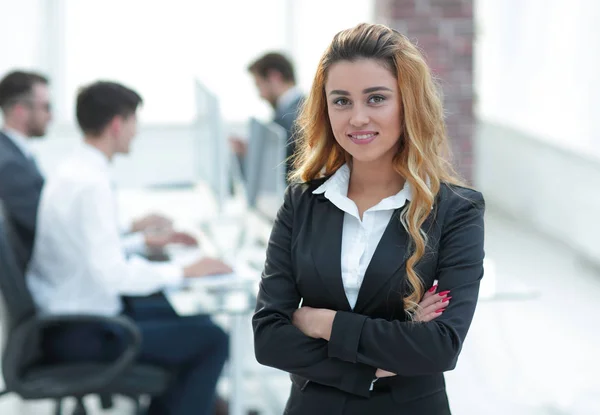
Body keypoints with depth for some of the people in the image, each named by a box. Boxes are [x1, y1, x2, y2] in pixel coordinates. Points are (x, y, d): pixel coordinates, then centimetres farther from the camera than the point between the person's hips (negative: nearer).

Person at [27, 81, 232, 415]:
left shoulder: (74, 171, 9)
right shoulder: (91, 184, -22)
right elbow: (113, 273, -28)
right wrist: (185, 271, -19)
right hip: (81, 335, -10)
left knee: (192, 318, 20)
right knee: (211, 341, -13)